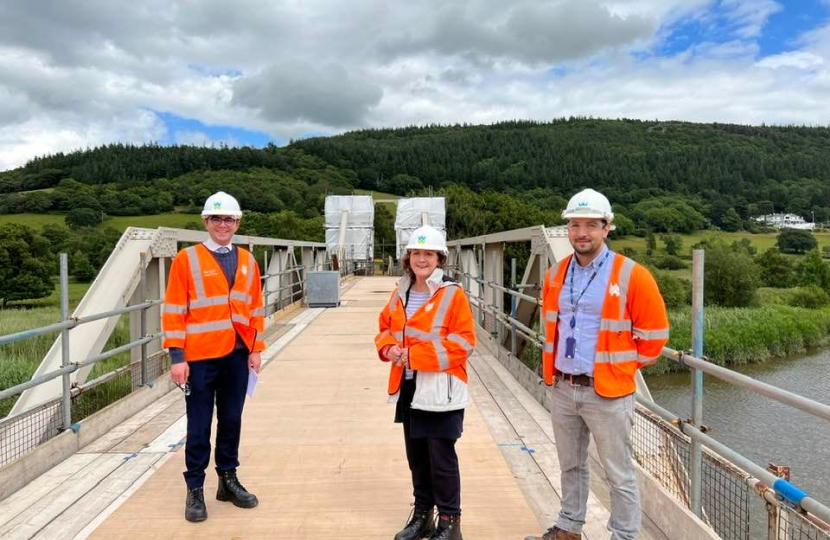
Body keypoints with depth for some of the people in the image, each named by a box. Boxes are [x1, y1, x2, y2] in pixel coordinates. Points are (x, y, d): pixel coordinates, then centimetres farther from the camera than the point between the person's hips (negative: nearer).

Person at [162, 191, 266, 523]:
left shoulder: (247, 261, 8)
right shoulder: (186, 259, -4)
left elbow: (255, 308, 11)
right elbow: (173, 311, -7)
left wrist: (256, 349, 7)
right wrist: (177, 357, -11)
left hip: (237, 356, 4)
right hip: (200, 356, -4)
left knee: (231, 420, 14)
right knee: (200, 426, 5)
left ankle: (228, 480, 30)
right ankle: (195, 490, 20)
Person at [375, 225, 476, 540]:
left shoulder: (453, 294, -10)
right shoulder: (400, 294, 9)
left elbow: (463, 341, -16)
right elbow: (386, 328, 19)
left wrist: (415, 354, -19)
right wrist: (389, 348, -6)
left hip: (441, 389, -6)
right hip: (408, 387, 6)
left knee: (441, 456, 1)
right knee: (416, 454, 17)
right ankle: (422, 514, 33)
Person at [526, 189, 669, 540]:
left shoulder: (631, 276, -12)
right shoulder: (556, 275, 5)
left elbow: (654, 334, -6)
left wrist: (623, 367, -2)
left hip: (606, 392, -5)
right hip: (562, 389, 6)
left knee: (619, 474, 6)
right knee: (571, 466, 20)